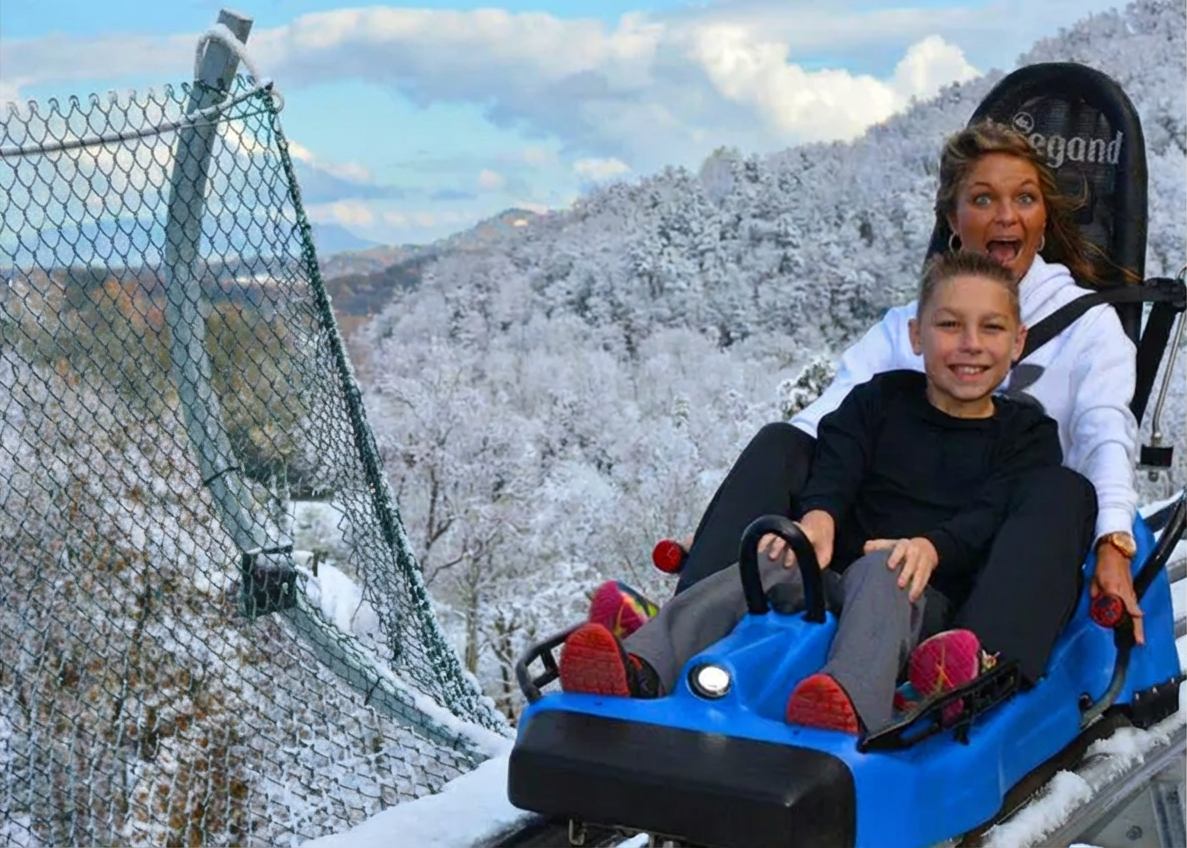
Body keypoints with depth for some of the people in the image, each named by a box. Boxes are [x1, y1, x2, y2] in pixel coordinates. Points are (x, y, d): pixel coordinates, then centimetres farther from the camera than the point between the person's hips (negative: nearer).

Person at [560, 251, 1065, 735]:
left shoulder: (1029, 434, 14)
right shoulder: (880, 400, 20)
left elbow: (991, 515, -4)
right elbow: (837, 463, 3)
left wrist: (932, 547, -26)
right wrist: (818, 516, -21)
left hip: (929, 595, -2)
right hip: (834, 579, 3)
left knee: (878, 570, -36)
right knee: (767, 569, -28)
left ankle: (851, 705, -65)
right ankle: (638, 671, -49)